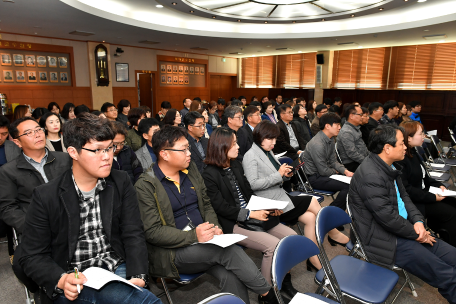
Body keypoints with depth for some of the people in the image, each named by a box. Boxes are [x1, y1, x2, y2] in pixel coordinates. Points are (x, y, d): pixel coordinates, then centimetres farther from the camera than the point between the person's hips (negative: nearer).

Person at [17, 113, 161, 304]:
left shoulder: (121, 182, 1)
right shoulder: (46, 196, -5)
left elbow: (133, 234, -1)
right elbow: (32, 257, 0)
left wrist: (137, 276, -15)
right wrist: (61, 280, -19)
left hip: (118, 270, 4)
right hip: (75, 283, -3)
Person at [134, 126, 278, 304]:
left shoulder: (191, 169, 9)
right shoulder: (145, 186, -10)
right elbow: (152, 232, -13)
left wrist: (214, 227, -4)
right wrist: (193, 236, -22)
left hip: (203, 242, 5)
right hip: (173, 252, -5)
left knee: (231, 276, -24)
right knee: (231, 251, -25)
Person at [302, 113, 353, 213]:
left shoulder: (330, 140, 5)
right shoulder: (317, 144, -26)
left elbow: (333, 161, 12)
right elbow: (324, 171, -20)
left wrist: (345, 171, -5)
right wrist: (335, 171, 0)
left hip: (323, 172, 10)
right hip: (314, 177, -10)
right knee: (347, 187, -20)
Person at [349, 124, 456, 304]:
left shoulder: (389, 167, 7)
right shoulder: (370, 175, -25)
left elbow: (403, 196, 14)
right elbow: (388, 217, -23)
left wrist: (418, 221, -3)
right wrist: (416, 233, -9)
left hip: (403, 229, 10)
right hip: (386, 240, -10)